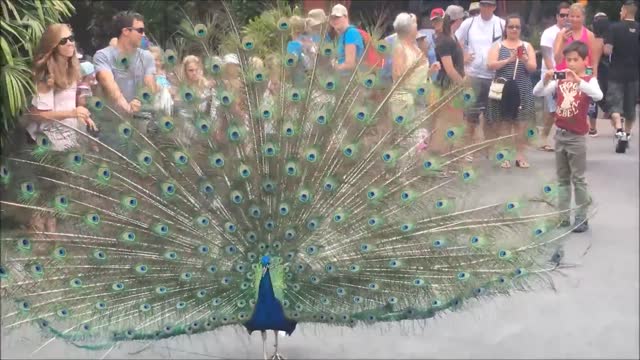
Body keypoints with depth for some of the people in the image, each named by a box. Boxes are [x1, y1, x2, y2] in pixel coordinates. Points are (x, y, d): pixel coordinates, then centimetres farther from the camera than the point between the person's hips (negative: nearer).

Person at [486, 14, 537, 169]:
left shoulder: (527, 46, 9)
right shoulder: (498, 46, 5)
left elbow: (533, 68, 0)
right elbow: (490, 65, -8)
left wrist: (525, 60, -20)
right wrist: (508, 60, -19)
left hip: (522, 90, 1)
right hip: (503, 89, -1)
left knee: (521, 123, -1)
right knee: (504, 123, 0)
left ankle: (520, 155, 5)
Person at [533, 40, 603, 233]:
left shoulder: (589, 80, -9)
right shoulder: (560, 80, 5)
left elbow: (598, 96, -30)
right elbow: (537, 93, 0)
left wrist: (578, 81, -38)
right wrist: (546, 79, -18)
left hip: (577, 137, -5)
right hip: (560, 134, 5)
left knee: (578, 179, 0)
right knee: (562, 179, 12)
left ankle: (582, 218, 7)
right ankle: (563, 216, 20)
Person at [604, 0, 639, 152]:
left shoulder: (615, 28, -9)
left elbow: (607, 50, -14)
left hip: (617, 73, -3)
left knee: (615, 103, -1)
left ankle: (619, 130, -26)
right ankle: (627, 136, 20)